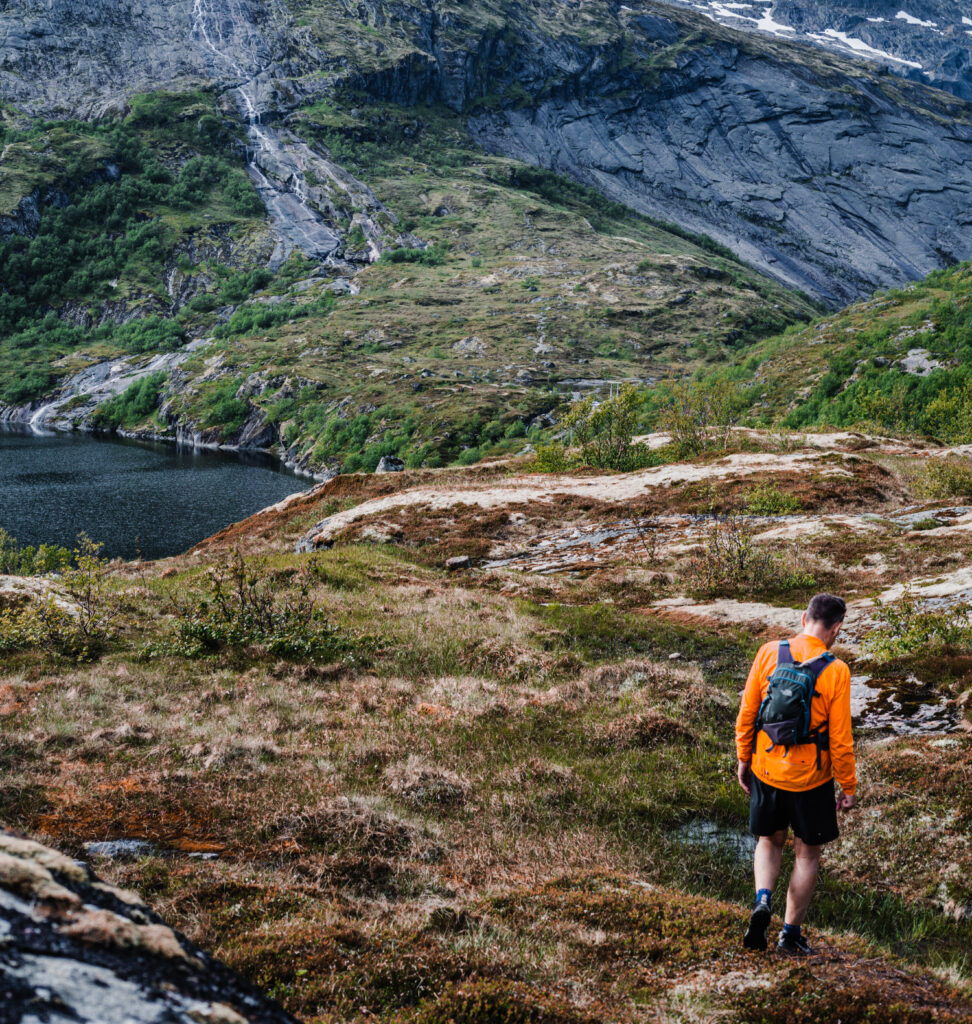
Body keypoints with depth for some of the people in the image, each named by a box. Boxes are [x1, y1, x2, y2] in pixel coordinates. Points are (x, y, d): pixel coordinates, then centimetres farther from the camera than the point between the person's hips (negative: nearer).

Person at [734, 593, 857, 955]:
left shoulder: (769, 653, -7)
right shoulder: (835, 671, -15)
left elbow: (747, 713, -1)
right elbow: (840, 739, -11)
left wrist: (743, 759, 12)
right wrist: (849, 786, 1)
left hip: (766, 771, 3)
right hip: (811, 778, -2)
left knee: (769, 841, 23)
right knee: (807, 853, 15)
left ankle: (763, 901, -1)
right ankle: (791, 935, 21)